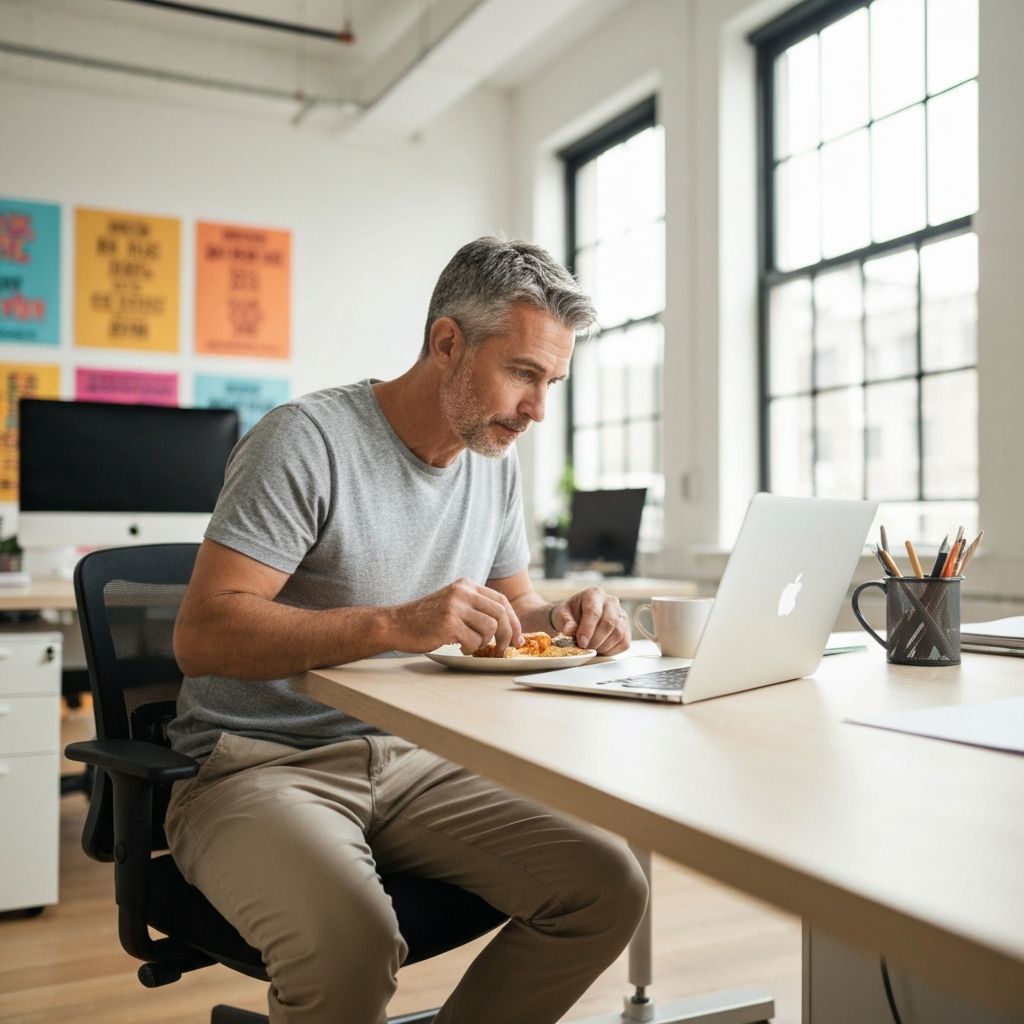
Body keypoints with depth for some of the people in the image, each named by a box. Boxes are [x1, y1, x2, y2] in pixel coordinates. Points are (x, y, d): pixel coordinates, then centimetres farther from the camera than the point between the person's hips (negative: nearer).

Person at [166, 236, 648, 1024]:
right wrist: (398, 624, -33)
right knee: (350, 936, -35)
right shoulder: (309, 440, -15)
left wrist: (567, 619, -6)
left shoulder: (496, 462, 8)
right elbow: (203, 635, -22)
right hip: (261, 765, -6)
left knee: (608, 886, -12)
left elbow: (515, 606, 18)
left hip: (408, 764, 6)